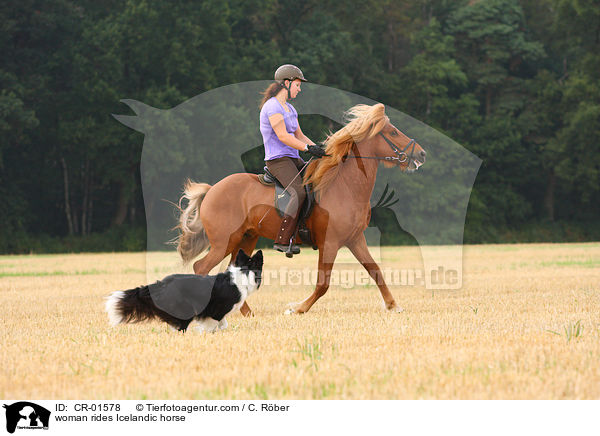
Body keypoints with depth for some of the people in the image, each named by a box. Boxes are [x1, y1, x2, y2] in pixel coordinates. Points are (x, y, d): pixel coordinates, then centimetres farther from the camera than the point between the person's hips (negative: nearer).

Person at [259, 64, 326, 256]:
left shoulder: (290, 109, 19)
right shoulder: (272, 107, -11)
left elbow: (299, 136, 21)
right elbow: (282, 136, -19)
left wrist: (318, 148, 7)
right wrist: (309, 148, -22)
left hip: (293, 160, 10)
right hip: (277, 160, -10)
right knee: (300, 192, -28)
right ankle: (282, 241, -32)